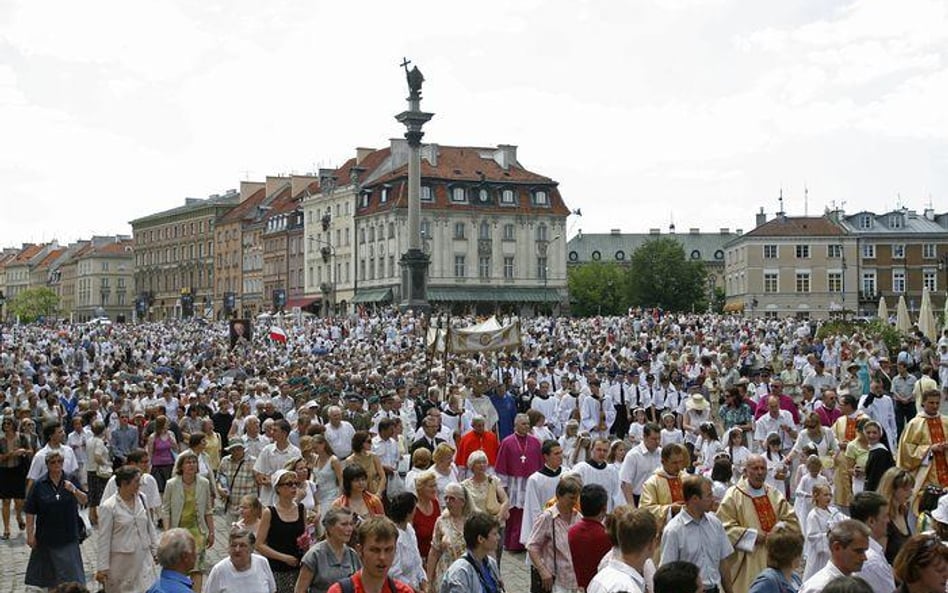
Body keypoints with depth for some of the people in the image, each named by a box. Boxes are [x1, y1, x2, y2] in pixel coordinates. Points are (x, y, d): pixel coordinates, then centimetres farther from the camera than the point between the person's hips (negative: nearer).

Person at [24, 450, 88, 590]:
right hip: (46, 535, 0)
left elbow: (84, 501, -6)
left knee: (71, 567, -3)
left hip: (68, 536, 0)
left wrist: (75, 490, -26)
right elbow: (30, 512, -4)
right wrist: (30, 535, -6)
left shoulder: (70, 480, -2)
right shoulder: (39, 485, -6)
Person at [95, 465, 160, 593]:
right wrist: (102, 567, -10)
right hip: (122, 561, -4)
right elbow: (103, 539, -10)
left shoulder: (141, 499, 3)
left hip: (143, 557, 4)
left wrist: (155, 549, 14)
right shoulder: (108, 507, -12)